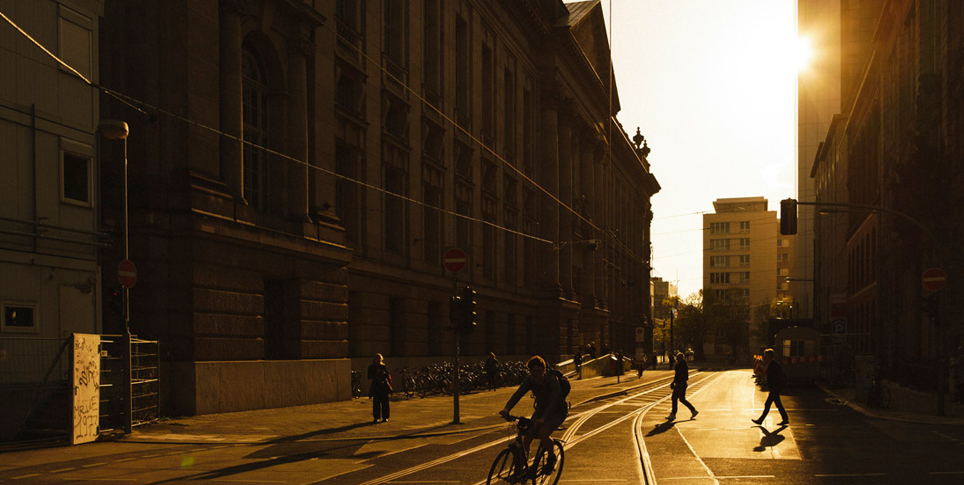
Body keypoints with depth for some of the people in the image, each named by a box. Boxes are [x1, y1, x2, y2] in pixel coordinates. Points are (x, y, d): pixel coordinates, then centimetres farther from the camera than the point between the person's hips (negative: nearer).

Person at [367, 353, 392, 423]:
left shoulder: (383, 366, 7)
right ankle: (376, 418, 3)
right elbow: (369, 377, 5)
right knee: (376, 402, -3)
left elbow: (387, 375, 8)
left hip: (384, 386, 0)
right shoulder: (371, 367, 6)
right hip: (375, 386, 0)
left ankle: (385, 417, 5)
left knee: (384, 402, -2)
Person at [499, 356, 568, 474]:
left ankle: (551, 458, -3)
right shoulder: (529, 380, -14)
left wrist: (543, 418, -55)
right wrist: (507, 408, -42)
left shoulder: (552, 381, -28)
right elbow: (518, 394, -23)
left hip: (558, 411, -5)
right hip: (541, 409, 5)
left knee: (543, 433, -31)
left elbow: (553, 402, -39)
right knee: (526, 438, -10)